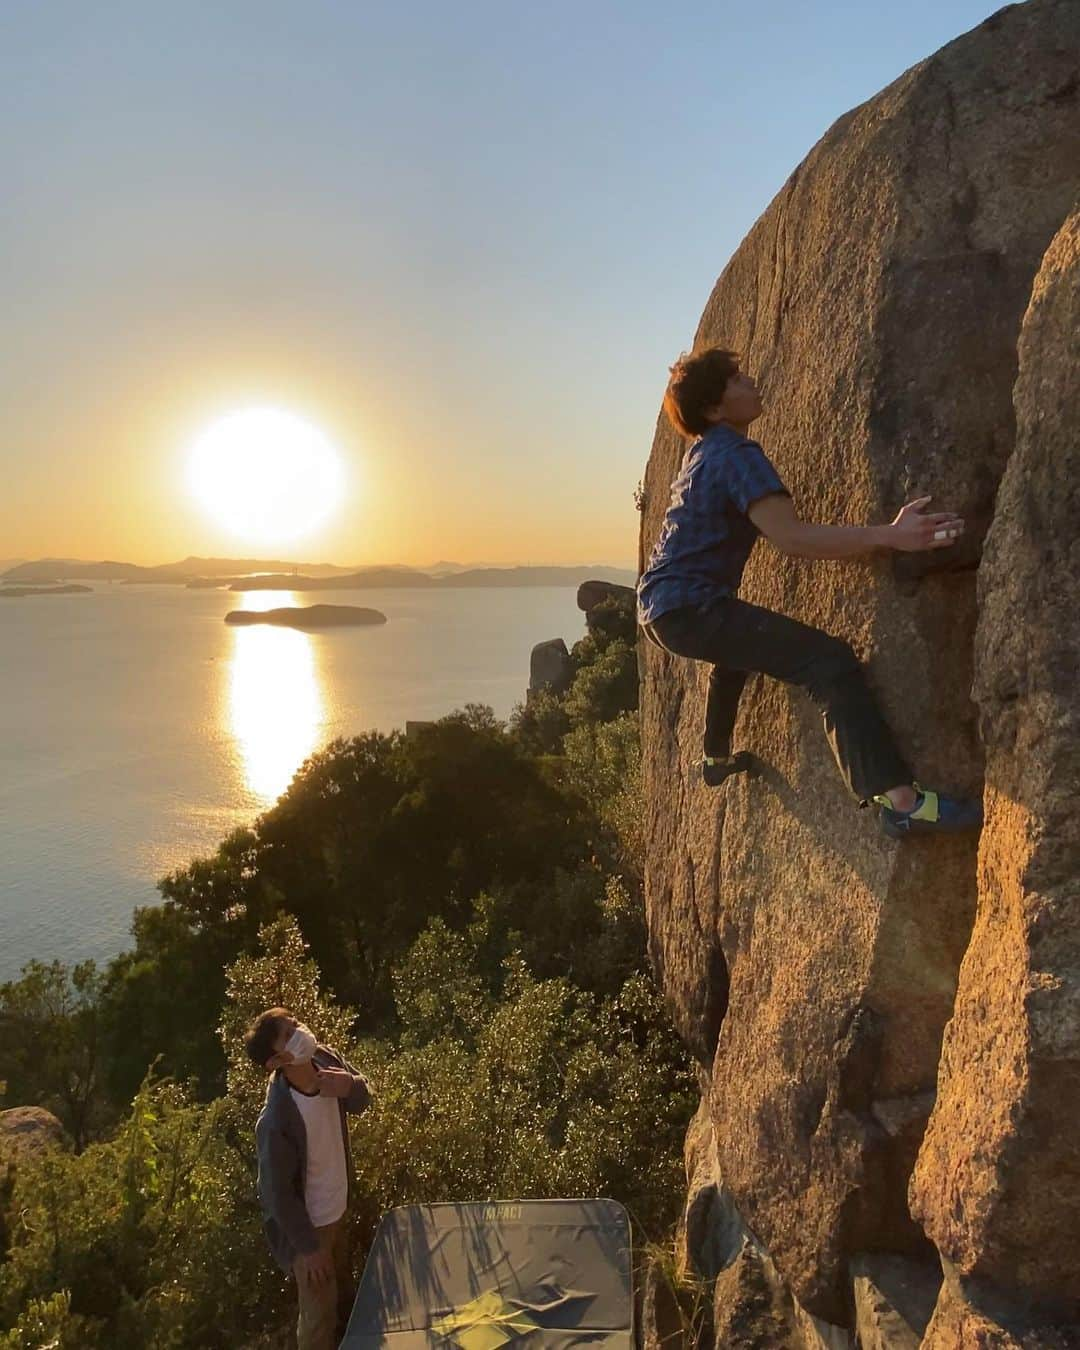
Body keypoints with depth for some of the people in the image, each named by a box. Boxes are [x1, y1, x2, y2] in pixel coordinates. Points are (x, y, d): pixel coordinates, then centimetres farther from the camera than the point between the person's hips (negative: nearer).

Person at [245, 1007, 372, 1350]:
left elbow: (361, 1100, -1)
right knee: (320, 1311, 18)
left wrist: (350, 1086, -25)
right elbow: (278, 1192, -24)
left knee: (344, 1293, 31)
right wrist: (309, 1247, -13)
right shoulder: (276, 1121, -37)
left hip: (337, 1207, 7)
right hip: (307, 1223, -7)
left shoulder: (325, 1059, -19)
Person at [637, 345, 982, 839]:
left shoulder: (705, 451, 16)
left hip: (660, 604, 11)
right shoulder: (737, 455, -15)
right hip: (688, 608, -11)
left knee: (737, 648, 42)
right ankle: (899, 800, -32)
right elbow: (789, 537, -26)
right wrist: (889, 536, -30)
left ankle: (716, 757, 55)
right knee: (828, 661, -21)